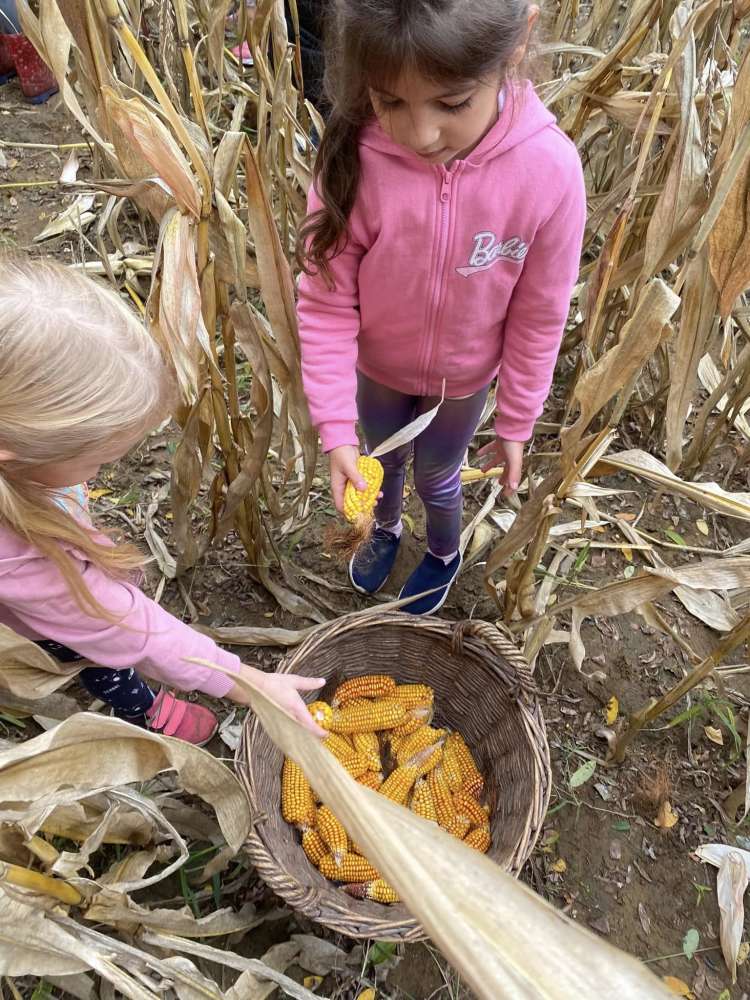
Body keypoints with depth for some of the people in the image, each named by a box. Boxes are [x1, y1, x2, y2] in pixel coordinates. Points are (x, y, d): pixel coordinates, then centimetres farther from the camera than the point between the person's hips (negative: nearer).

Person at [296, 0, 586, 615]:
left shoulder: (549, 169, -28)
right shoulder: (352, 159, -28)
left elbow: (539, 317, -16)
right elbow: (326, 304, -20)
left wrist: (516, 424, -7)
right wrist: (336, 429, -21)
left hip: (464, 378, -1)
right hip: (377, 368, 1)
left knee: (436, 475, 21)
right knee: (385, 460, 25)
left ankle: (445, 554, 56)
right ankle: (387, 528, 61)